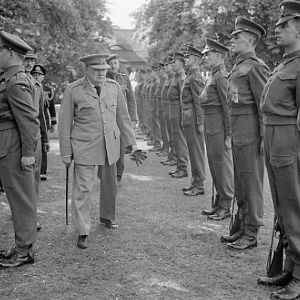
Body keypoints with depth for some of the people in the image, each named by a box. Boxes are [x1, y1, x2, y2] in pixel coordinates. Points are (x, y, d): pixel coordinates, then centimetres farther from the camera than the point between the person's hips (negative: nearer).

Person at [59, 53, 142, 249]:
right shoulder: (74, 90, -7)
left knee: (110, 184, 15)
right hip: (84, 146, -4)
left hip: (110, 145, 4)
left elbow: (123, 116, 10)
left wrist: (131, 142, 9)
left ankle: (107, 217, 39)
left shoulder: (114, 87, 3)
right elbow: (65, 123, -3)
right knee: (83, 188, -6)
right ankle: (83, 232, 3)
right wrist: (66, 153, -2)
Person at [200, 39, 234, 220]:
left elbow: (228, 107, -18)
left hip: (219, 127, -10)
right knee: (214, 164, 15)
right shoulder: (213, 76, 15)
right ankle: (219, 203, 25)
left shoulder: (221, 77, -14)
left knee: (223, 164, -2)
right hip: (211, 126, 10)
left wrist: (228, 135, -20)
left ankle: (226, 207, 7)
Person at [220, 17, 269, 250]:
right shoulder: (239, 66, 16)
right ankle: (243, 227, 27)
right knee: (240, 184, 16)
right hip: (238, 133, 9)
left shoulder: (255, 66, -12)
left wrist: (265, 138, -18)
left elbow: (265, 105, -16)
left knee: (251, 184, -1)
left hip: (250, 133, -9)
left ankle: (252, 235, 8)